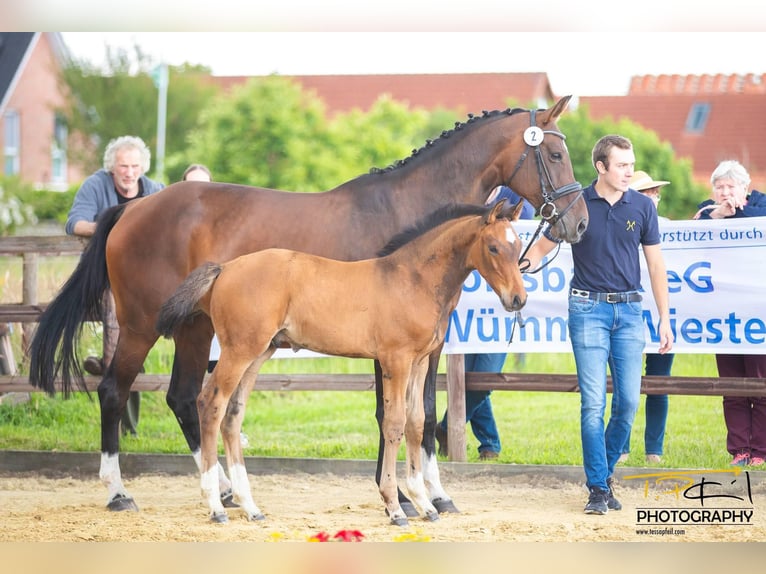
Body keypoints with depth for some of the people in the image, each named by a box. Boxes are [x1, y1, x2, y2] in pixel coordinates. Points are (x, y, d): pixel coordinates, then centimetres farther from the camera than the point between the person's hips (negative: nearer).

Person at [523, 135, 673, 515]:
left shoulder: (642, 207, 3)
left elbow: (655, 264, 8)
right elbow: (541, 248, 5)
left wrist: (664, 320, 7)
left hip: (629, 310, 2)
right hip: (588, 308, -2)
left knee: (629, 402, -1)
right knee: (593, 402, -6)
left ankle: (605, 471, 19)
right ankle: (598, 488, 0)